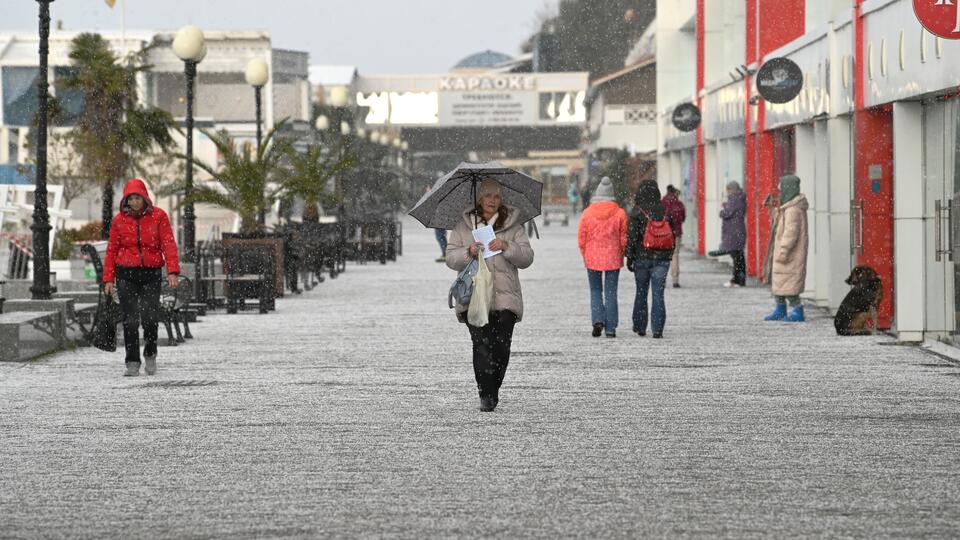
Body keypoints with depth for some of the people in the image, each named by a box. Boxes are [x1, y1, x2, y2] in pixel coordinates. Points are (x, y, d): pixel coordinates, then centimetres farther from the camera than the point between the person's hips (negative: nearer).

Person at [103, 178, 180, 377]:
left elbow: (168, 244, -4)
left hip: (151, 273, -1)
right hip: (126, 273, 1)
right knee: (130, 321, -3)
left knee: (150, 317, -9)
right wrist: (109, 278, 3)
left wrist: (172, 271, -15)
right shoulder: (119, 220, 5)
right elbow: (112, 250, 9)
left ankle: (150, 354, 16)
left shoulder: (158, 216, 1)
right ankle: (132, 363, 4)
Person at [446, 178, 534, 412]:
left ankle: (493, 391, 12)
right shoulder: (464, 225, 13)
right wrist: (468, 252, -10)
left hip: (505, 298, 0)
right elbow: (451, 259, 10)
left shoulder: (513, 226, 10)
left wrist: (507, 247, -13)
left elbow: (527, 258, 4)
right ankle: (486, 395, -13)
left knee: (501, 345, -6)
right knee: (482, 344, -13)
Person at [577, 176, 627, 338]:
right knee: (611, 293, 6)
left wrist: (585, 256, 13)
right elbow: (624, 238, -1)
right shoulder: (620, 213, -6)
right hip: (613, 258, 0)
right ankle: (610, 328, 5)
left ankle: (598, 320, -7)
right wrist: (621, 254, 14)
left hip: (593, 258, 0)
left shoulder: (587, 213, -5)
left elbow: (581, 238, -1)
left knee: (595, 290, 13)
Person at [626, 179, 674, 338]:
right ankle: (657, 329, -6)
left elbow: (632, 236, -10)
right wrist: (669, 256, 16)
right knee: (658, 295, 1)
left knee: (641, 292, 14)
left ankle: (640, 327, 21)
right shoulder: (664, 211, 1)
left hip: (642, 257, -1)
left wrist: (629, 257, -3)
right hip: (662, 258, 1)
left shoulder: (637, 212, -7)